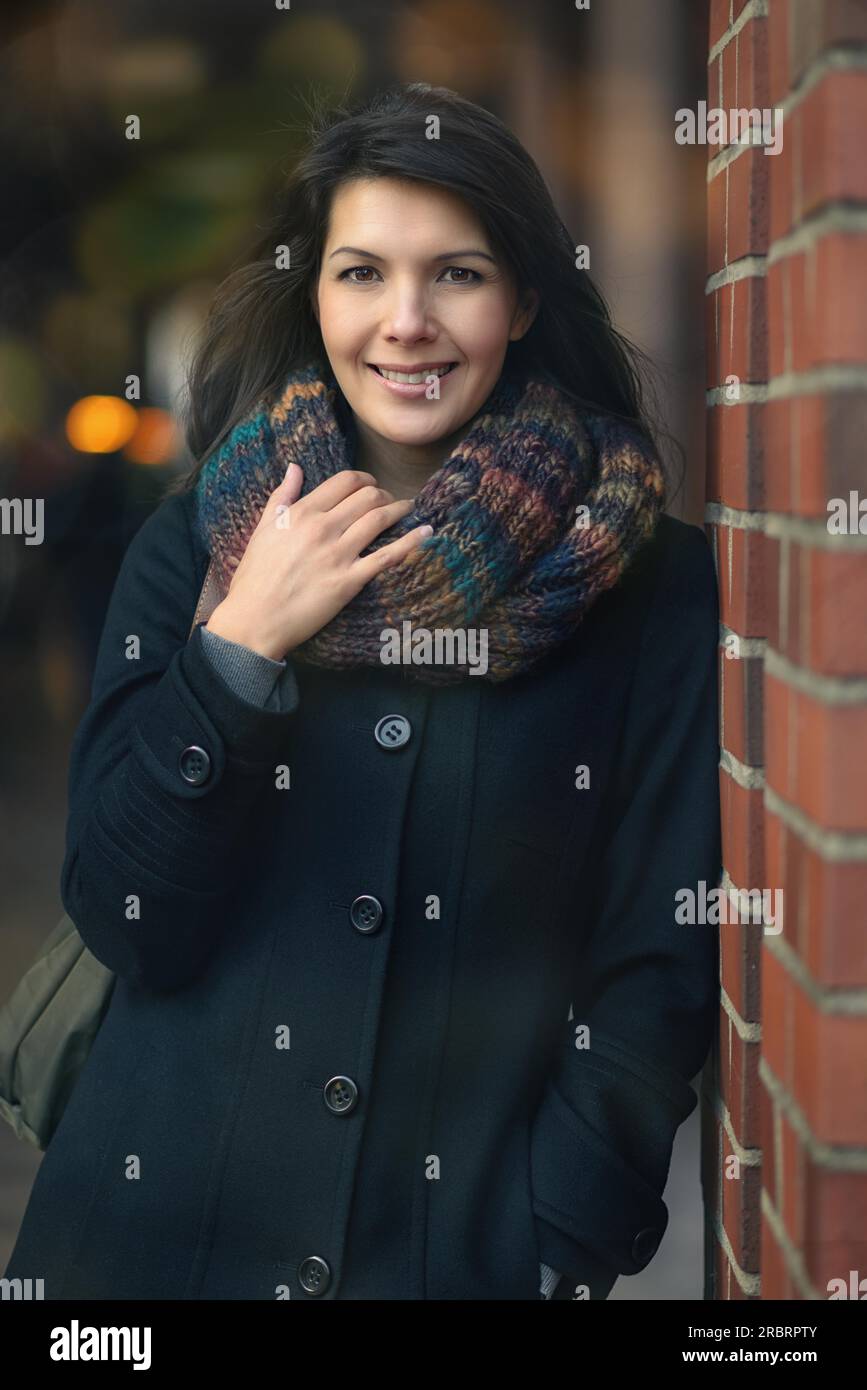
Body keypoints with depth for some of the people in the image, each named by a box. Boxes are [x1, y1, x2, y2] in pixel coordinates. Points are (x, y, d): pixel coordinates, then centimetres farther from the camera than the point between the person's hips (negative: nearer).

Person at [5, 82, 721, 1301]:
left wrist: (548, 1253, -15)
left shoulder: (653, 585, -6)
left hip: (484, 1239, -1)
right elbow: (126, 924, -6)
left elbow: (663, 968, -6)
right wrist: (238, 650, -16)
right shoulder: (194, 545, -2)